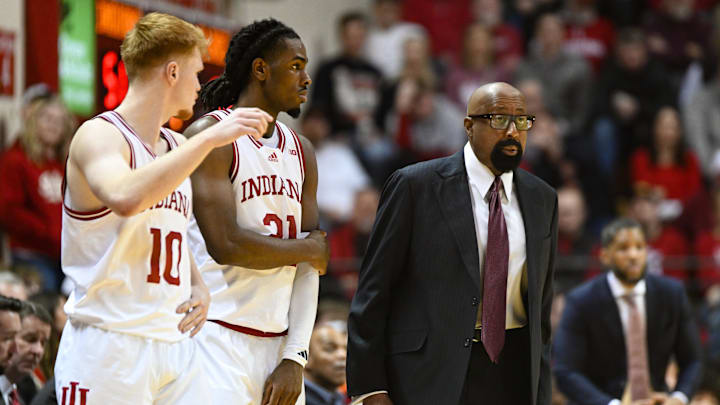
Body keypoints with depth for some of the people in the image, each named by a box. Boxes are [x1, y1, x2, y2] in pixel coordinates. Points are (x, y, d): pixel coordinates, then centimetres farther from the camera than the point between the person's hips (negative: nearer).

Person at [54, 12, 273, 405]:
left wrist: (199, 287, 11)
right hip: (108, 345, -7)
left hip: (175, 344, 8)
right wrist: (210, 138, -27)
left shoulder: (178, 147, 18)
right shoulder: (99, 136, -8)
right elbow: (125, 198, -31)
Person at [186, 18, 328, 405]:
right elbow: (225, 245, -17)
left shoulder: (301, 151, 15)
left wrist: (295, 357, 0)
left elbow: (308, 266, 10)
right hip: (218, 339, -7)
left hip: (277, 343, 7)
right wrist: (308, 249, -3)